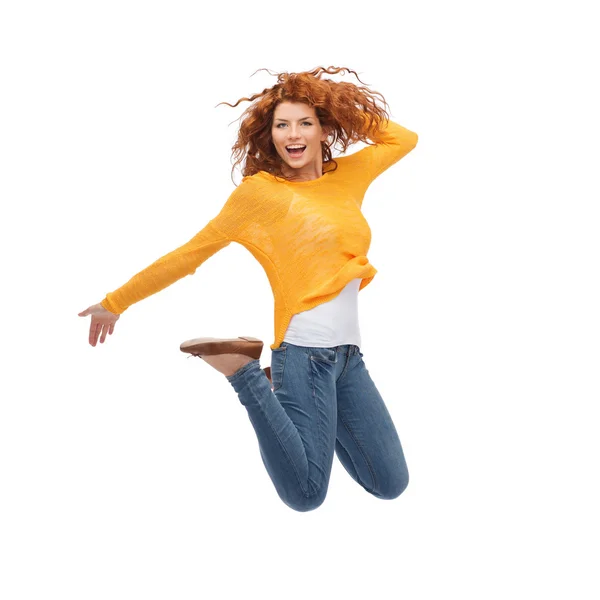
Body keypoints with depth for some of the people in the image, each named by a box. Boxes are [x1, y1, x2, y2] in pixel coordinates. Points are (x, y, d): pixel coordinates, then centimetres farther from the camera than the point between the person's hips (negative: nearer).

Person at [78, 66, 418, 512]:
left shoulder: (348, 175, 11)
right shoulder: (260, 190, -5)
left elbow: (405, 138, 26)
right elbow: (191, 253, -1)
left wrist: (341, 105, 14)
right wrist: (116, 303, 2)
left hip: (349, 353, 6)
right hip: (304, 351, -6)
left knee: (391, 485, 7)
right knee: (306, 495, -10)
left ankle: (318, 416, 25)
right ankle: (245, 374, 4)